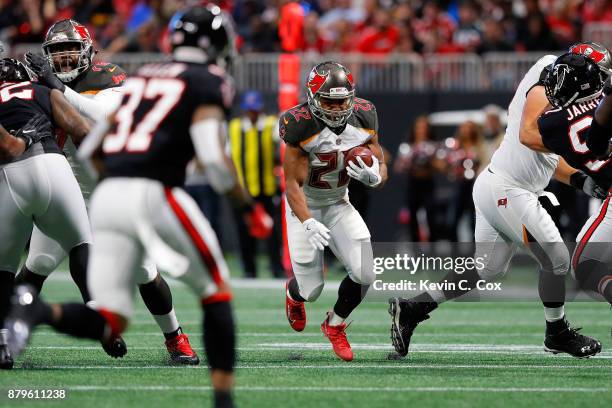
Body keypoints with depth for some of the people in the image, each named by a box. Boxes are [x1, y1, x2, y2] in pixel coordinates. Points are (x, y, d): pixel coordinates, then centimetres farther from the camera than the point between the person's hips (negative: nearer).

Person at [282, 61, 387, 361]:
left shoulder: (363, 119, -14)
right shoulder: (302, 128, -29)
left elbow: (381, 166, -4)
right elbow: (293, 184, -26)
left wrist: (374, 177, -30)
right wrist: (308, 223, -40)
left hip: (339, 204, 4)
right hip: (305, 207, -4)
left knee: (364, 274, -14)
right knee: (312, 289, -3)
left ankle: (335, 325, 17)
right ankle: (294, 294, 39)